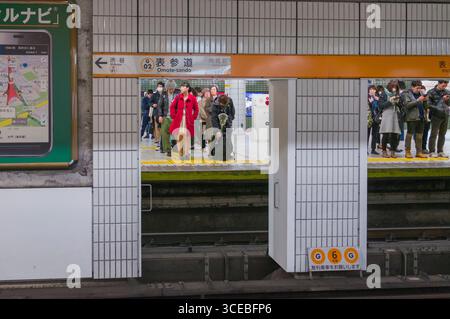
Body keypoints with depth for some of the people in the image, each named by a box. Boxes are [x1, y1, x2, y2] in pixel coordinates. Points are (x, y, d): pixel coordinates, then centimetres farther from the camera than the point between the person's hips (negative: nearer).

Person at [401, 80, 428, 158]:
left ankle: (419, 152, 12)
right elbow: (407, 104, -15)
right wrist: (418, 100, -19)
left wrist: (424, 101, 1)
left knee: (419, 135, 7)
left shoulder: (419, 94, 17)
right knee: (410, 134, -3)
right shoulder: (406, 94, -2)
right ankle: (407, 152, 2)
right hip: (412, 117, -6)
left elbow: (423, 106, 23)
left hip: (421, 117, 6)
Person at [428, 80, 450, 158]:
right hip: (436, 116, -5)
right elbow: (429, 104, -8)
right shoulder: (431, 92, -5)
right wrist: (437, 109, -18)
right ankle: (432, 151, 4)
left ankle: (440, 151, 17)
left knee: (442, 134, 10)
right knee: (434, 134, -2)